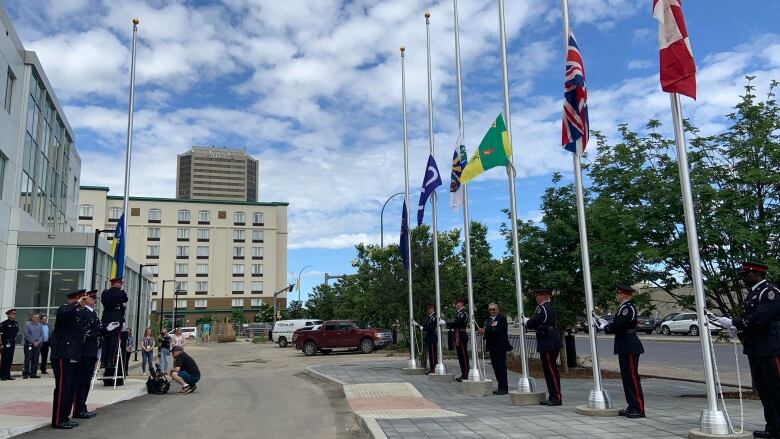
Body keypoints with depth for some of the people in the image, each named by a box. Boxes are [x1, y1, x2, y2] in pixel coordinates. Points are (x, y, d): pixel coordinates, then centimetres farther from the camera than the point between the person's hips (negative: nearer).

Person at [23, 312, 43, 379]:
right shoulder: (27, 324, -1)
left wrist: (38, 342, -6)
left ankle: (33, 373, 11)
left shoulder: (39, 325, 12)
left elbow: (42, 335, 10)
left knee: (35, 360, 6)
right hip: (29, 344, -4)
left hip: (37, 344, 4)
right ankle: (26, 373, -1)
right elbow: (26, 334, -8)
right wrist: (33, 342, -12)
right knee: (28, 359, -7)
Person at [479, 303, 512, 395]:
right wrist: (483, 332, -5)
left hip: (500, 347, -8)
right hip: (492, 348, 8)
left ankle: (504, 388, 1)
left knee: (501, 368, -5)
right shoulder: (488, 320, 18)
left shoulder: (502, 318, -8)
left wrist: (485, 331, -24)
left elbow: (499, 331, -21)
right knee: (496, 367, 11)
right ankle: (501, 387, 18)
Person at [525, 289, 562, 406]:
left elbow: (531, 323, -15)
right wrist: (529, 323, 10)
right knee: (549, 370, 13)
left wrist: (525, 322, 5)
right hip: (552, 343, 10)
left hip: (548, 344, -10)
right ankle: (553, 397, 18)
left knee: (551, 370, -6)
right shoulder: (550, 308, 17)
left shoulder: (542, 308, -14)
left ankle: (557, 398, -3)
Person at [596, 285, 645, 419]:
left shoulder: (628, 308, -17)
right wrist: (605, 323, 8)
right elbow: (618, 324, 17)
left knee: (632, 377, -5)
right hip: (625, 348, 10)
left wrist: (605, 327, -7)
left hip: (630, 348, -10)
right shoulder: (625, 307, 15)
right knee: (627, 377, 14)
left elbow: (618, 326, -22)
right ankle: (632, 407, 21)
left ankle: (639, 409, 1)